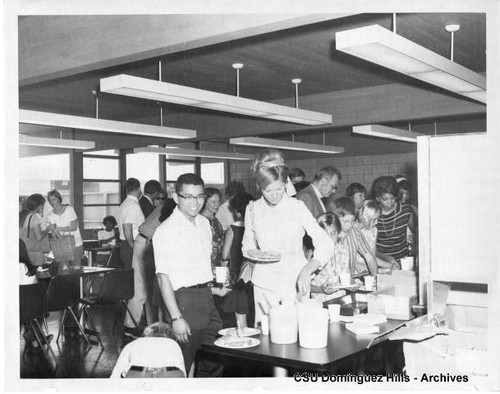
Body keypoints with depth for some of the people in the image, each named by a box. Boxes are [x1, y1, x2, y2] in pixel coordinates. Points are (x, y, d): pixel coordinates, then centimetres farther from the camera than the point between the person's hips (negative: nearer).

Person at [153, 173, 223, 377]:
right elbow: (163, 277, -15)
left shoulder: (204, 223, 11)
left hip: (207, 297, 7)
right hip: (184, 300, -7)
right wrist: (176, 318, -19)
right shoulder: (165, 231, -13)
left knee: (214, 364, 15)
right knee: (180, 368, -2)